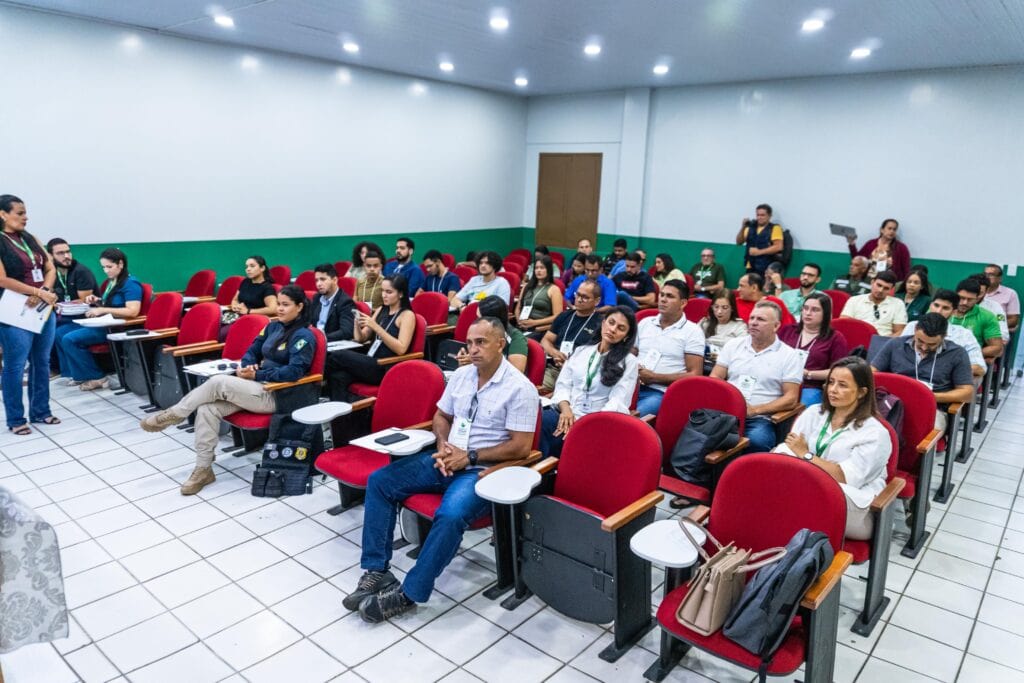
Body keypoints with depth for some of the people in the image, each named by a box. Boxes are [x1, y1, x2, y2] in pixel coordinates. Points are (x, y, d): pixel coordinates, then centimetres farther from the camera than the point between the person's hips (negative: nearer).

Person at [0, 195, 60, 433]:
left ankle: (40, 411, 22)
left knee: (42, 362, 12)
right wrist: (38, 292, -18)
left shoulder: (30, 239, 12)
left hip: (44, 309, 6)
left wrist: (44, 292, -9)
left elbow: (51, 269, 9)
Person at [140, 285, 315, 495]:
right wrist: (245, 367, -5)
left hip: (275, 395, -8)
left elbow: (294, 372, -21)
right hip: (257, 387, 8)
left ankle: (173, 415, -3)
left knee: (218, 382, -24)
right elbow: (253, 351, 18)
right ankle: (203, 469, -10)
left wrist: (257, 375, -17)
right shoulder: (273, 327, 15)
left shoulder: (303, 336, -10)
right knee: (207, 408, -15)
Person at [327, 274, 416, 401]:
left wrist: (375, 327, -21)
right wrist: (357, 324, -6)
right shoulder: (381, 310, 16)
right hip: (369, 363, 6)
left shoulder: (407, 315, -4)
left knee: (336, 356, -19)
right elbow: (360, 339, 17)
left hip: (386, 369, -6)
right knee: (338, 377, -25)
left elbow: (401, 349, -16)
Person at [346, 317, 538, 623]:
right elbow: (441, 416, 18)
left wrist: (470, 456, -17)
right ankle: (376, 571, -3)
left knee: (451, 515, -35)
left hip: (483, 469, -7)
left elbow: (520, 447, -15)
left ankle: (408, 593, -16)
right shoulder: (461, 374, 8)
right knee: (379, 481, -6)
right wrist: (443, 446, -4)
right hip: (447, 459, 7)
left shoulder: (520, 388, -13)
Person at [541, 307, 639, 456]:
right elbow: (563, 384, 12)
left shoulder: (629, 361, 5)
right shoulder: (581, 351, 17)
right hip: (567, 414, 4)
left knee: (541, 424, -33)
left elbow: (617, 403, -5)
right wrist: (566, 409, -10)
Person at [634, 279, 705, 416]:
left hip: (661, 393, -4)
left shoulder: (692, 331, 3)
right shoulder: (645, 323, 17)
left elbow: (694, 374, -2)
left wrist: (654, 377, -10)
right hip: (634, 386, 4)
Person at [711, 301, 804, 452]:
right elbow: (715, 378, 12)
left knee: (757, 440, -36)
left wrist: (755, 410, -12)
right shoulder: (733, 345, 15)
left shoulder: (790, 356, 6)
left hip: (760, 420, -2)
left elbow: (791, 399, 1)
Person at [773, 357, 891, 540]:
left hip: (854, 506, -3)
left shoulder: (875, 433, -2)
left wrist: (806, 455, -8)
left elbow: (847, 477, -13)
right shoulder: (814, 413, 14)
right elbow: (786, 450, 4)